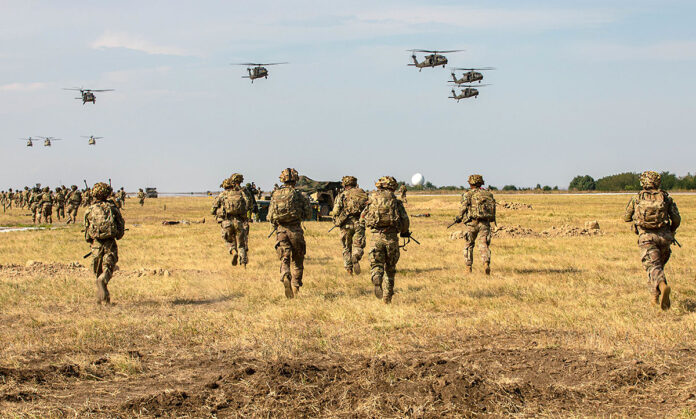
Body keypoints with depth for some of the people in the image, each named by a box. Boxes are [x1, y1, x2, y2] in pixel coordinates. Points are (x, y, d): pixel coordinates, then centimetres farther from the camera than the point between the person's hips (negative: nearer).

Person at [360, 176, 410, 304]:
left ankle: (377, 281, -33)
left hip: (376, 236, 0)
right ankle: (388, 296, 19)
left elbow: (362, 219, 12)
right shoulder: (395, 201, 2)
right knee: (390, 268, 14)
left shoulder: (371, 200, 5)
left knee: (376, 265, 0)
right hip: (391, 237, 0)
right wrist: (404, 232, 20)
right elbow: (405, 221, -1)